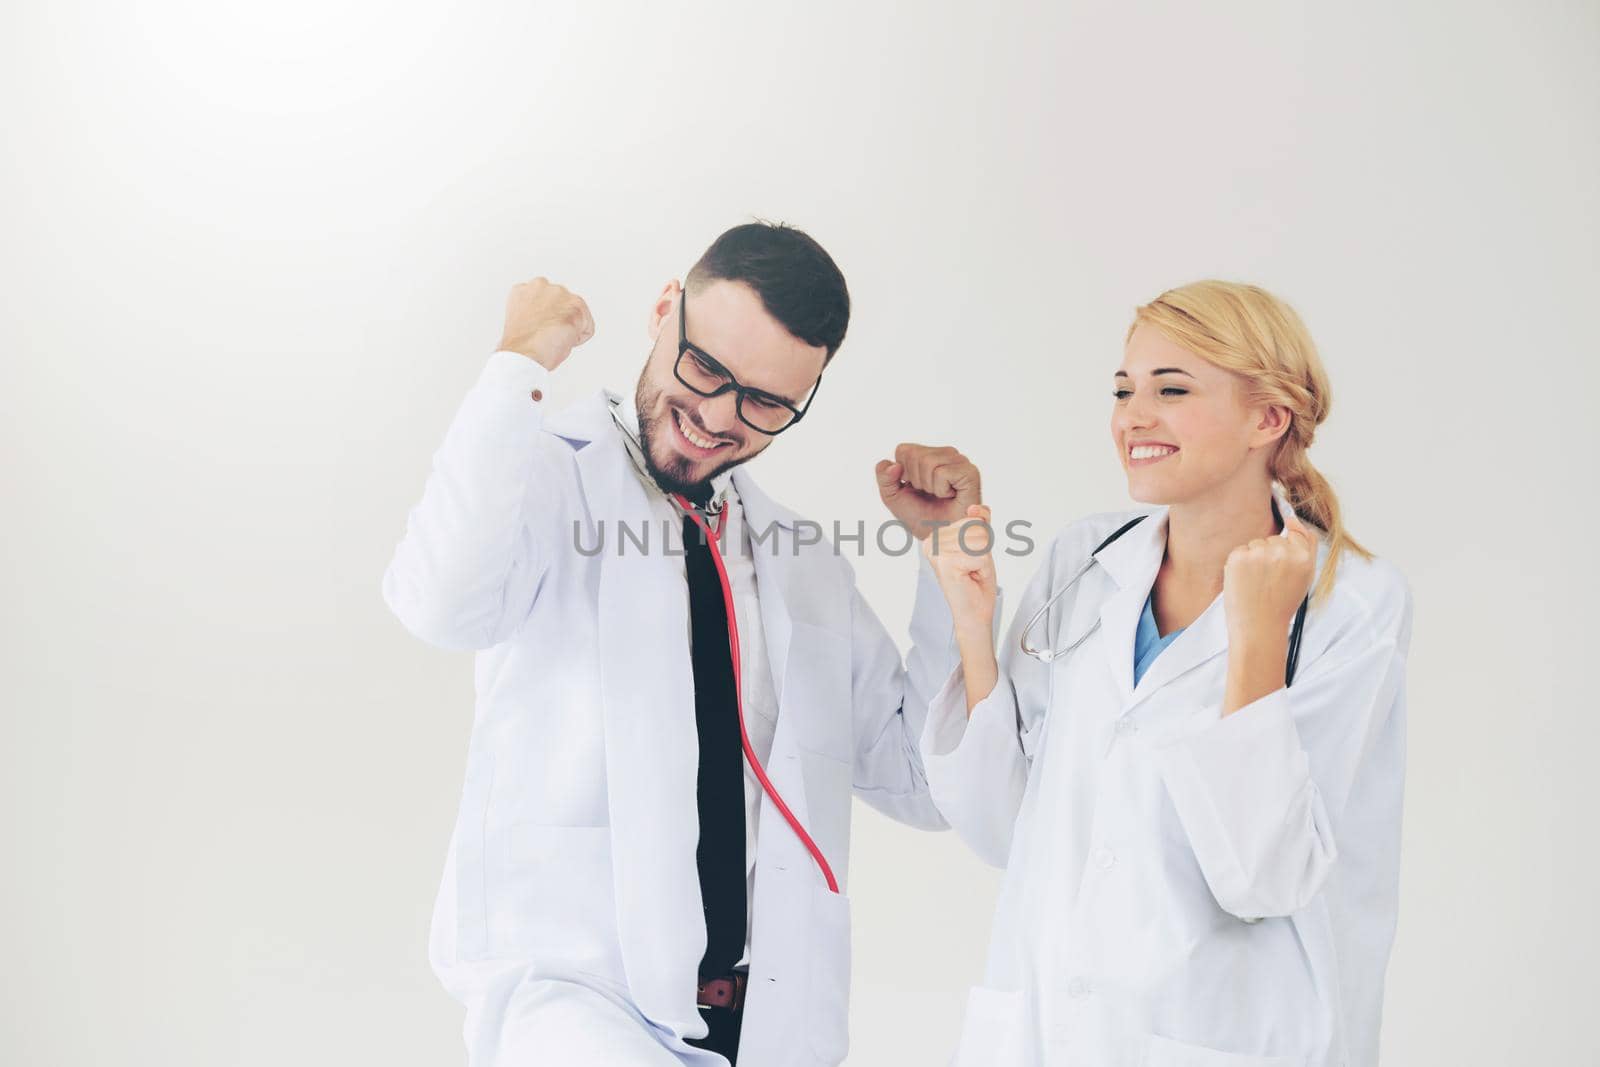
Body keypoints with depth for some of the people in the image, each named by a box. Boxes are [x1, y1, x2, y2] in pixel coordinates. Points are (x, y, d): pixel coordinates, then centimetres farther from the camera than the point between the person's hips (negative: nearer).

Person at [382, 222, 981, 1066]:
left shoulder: (806, 560, 15)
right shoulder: (552, 473, -1)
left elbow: (922, 784, 14)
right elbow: (443, 601, -24)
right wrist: (521, 364, -14)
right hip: (565, 992, -6)